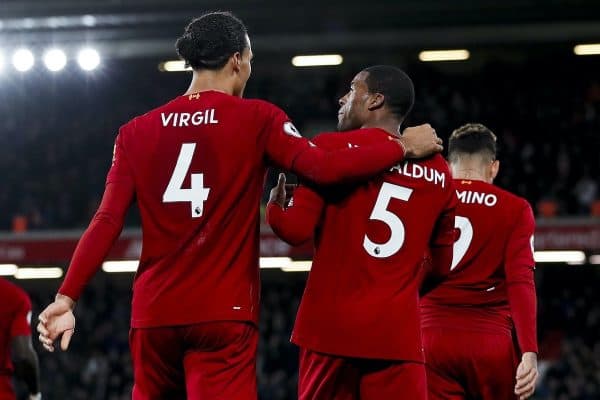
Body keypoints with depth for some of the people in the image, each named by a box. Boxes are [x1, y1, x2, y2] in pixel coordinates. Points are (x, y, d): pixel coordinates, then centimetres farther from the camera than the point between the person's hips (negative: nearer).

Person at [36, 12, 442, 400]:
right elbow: (324, 168, -12)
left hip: (153, 314, 4)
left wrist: (67, 297, 1)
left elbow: (107, 222, 1)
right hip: (223, 314, -4)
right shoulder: (257, 119, -1)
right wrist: (403, 147, 0)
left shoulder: (136, 132, 8)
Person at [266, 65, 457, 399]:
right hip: (398, 333, 2)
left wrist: (274, 205, 13)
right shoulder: (438, 171, 11)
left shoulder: (332, 148, -2)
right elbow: (442, 264, 18)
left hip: (331, 325, -2)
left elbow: (296, 230, -7)